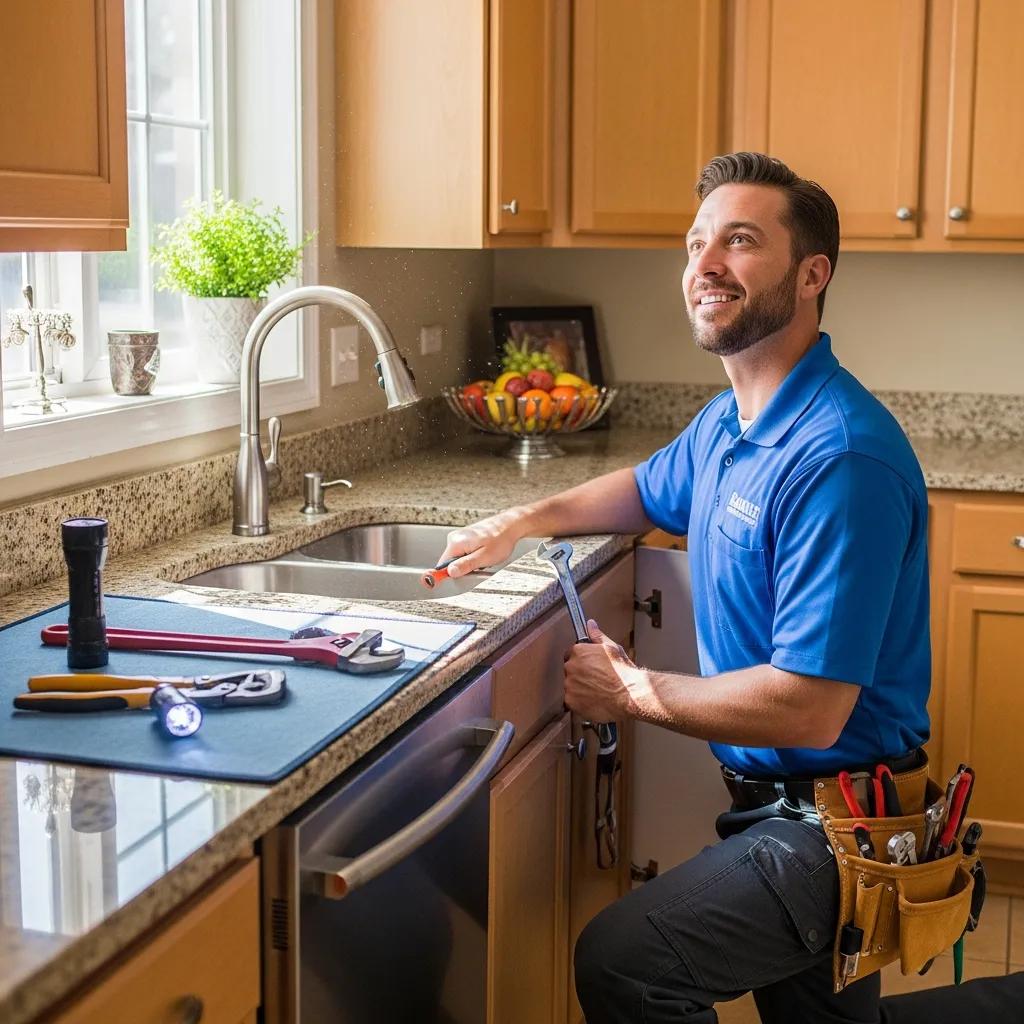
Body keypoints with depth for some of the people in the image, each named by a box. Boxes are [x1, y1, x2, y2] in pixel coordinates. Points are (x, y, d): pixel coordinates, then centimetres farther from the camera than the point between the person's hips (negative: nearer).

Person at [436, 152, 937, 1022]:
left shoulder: (839, 457, -27)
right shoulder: (727, 424, 5)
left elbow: (808, 710, -30)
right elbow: (651, 492, 28)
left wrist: (631, 689, -16)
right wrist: (524, 521, 10)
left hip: (833, 827, -9)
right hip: (788, 804, 9)